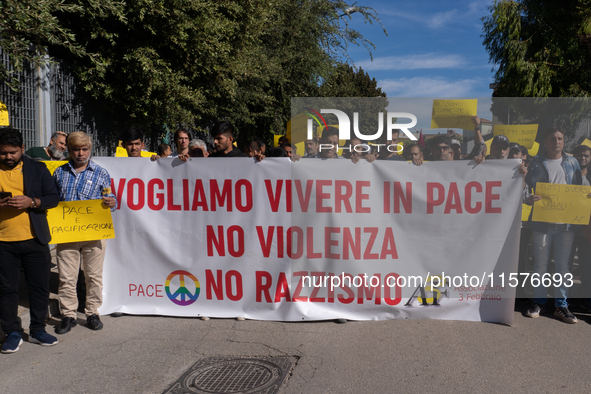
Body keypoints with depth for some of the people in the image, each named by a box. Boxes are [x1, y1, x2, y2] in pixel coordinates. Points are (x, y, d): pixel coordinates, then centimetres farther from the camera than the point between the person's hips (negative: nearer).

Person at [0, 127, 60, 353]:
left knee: (40, 286, 6)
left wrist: (32, 202, -16)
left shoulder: (37, 169, 5)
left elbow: (54, 198, 3)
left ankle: (38, 330, 21)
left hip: (35, 240, 0)